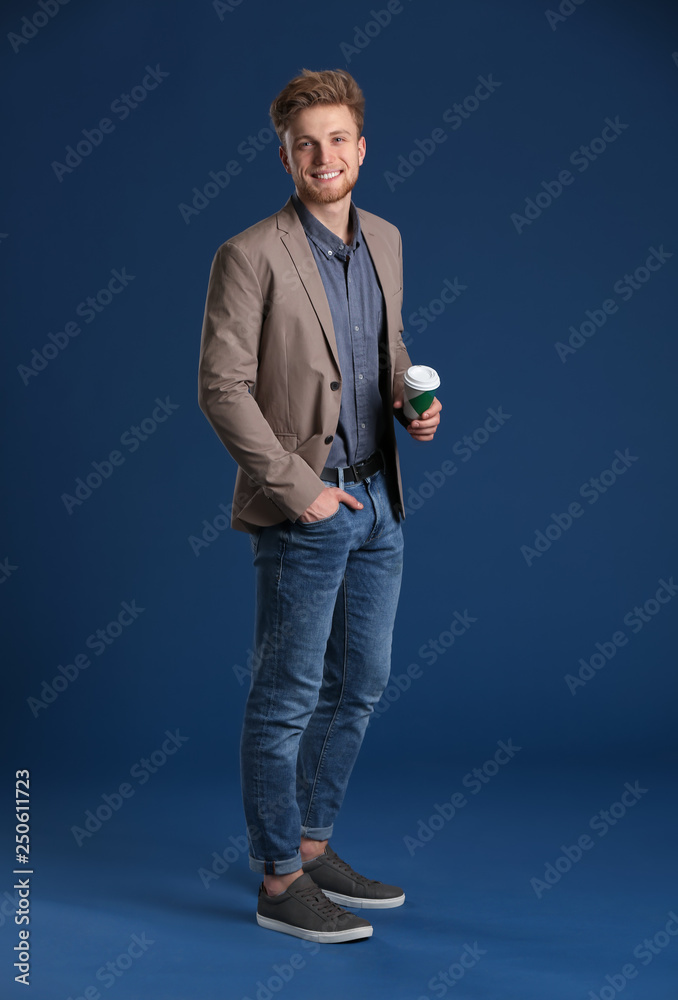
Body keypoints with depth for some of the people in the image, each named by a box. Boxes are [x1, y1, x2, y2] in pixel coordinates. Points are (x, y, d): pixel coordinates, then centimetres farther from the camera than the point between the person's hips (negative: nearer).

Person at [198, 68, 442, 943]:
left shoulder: (385, 241, 10)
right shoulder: (251, 256, -12)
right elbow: (222, 387, -15)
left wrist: (415, 402, 0)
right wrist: (297, 487, -17)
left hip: (378, 503, 8)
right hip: (303, 512, -7)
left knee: (358, 687, 15)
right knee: (286, 700, 1)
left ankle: (311, 848, 31)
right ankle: (280, 884, 14)